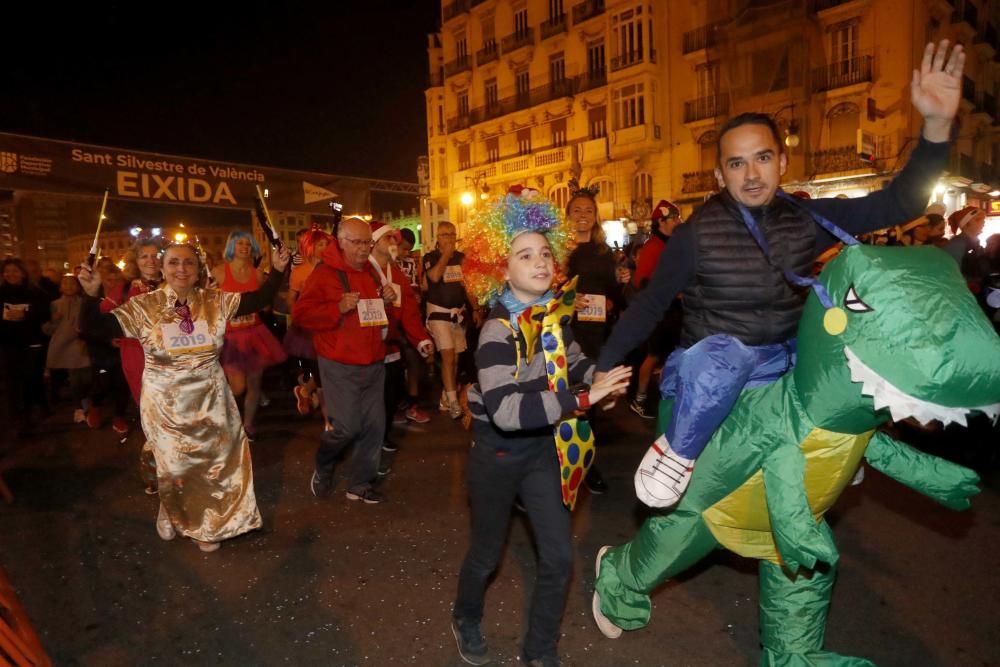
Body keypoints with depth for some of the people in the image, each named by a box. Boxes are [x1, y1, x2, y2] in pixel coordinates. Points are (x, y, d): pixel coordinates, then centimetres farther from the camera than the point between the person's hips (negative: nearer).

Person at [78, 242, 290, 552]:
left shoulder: (215, 301, -4)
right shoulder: (144, 306, -9)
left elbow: (259, 300, -3)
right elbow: (96, 328, -11)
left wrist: (277, 271, -15)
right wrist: (91, 294, -26)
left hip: (210, 399, 2)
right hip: (166, 403, -2)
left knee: (218, 462, 14)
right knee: (175, 466, 11)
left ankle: (208, 524, 40)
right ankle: (174, 514, 45)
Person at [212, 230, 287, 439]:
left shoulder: (257, 273, 4)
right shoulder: (219, 272, -5)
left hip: (254, 333, 3)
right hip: (231, 335, -3)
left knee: (254, 383, 8)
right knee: (237, 387, -12)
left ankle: (248, 424, 29)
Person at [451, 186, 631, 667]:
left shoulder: (556, 314, -4)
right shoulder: (498, 331, -25)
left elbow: (572, 360, 17)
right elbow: (505, 411, -39)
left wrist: (600, 374, -6)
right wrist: (584, 399, -38)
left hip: (542, 448, 6)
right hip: (498, 453, -5)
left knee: (559, 558, 8)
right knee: (487, 553, 15)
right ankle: (467, 620, 48)